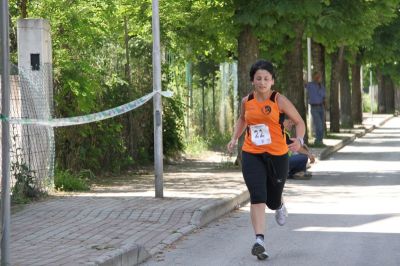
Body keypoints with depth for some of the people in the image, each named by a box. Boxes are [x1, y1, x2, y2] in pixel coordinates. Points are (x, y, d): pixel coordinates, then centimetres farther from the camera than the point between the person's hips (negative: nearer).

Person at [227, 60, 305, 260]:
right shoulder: (247, 101, 3)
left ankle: (279, 206, 52)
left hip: (277, 155, -1)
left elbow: (299, 122, -2)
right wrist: (234, 138, 9)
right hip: (251, 155, 1)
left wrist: (299, 140, -21)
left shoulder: (279, 100, -8)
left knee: (273, 200, 12)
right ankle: (259, 241, -21)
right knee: (257, 196, -17)